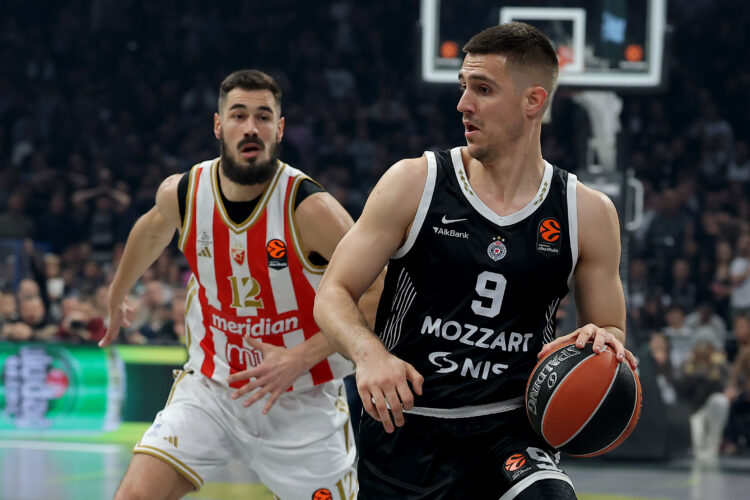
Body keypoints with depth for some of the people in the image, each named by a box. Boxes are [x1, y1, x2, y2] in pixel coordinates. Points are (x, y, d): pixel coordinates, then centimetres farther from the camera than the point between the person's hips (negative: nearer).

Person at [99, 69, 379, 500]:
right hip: (210, 387, 3)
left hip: (301, 400, -3)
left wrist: (302, 357, -24)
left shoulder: (310, 209, -22)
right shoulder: (181, 194, -8)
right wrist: (116, 298, 34)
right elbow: (152, 231, 18)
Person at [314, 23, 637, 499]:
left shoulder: (588, 213, 3)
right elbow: (333, 294, 0)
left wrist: (602, 340, -10)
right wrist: (368, 352, -21)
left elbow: (612, 331, 14)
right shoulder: (414, 183, -2)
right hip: (404, 428, 1)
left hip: (511, 429, 0)